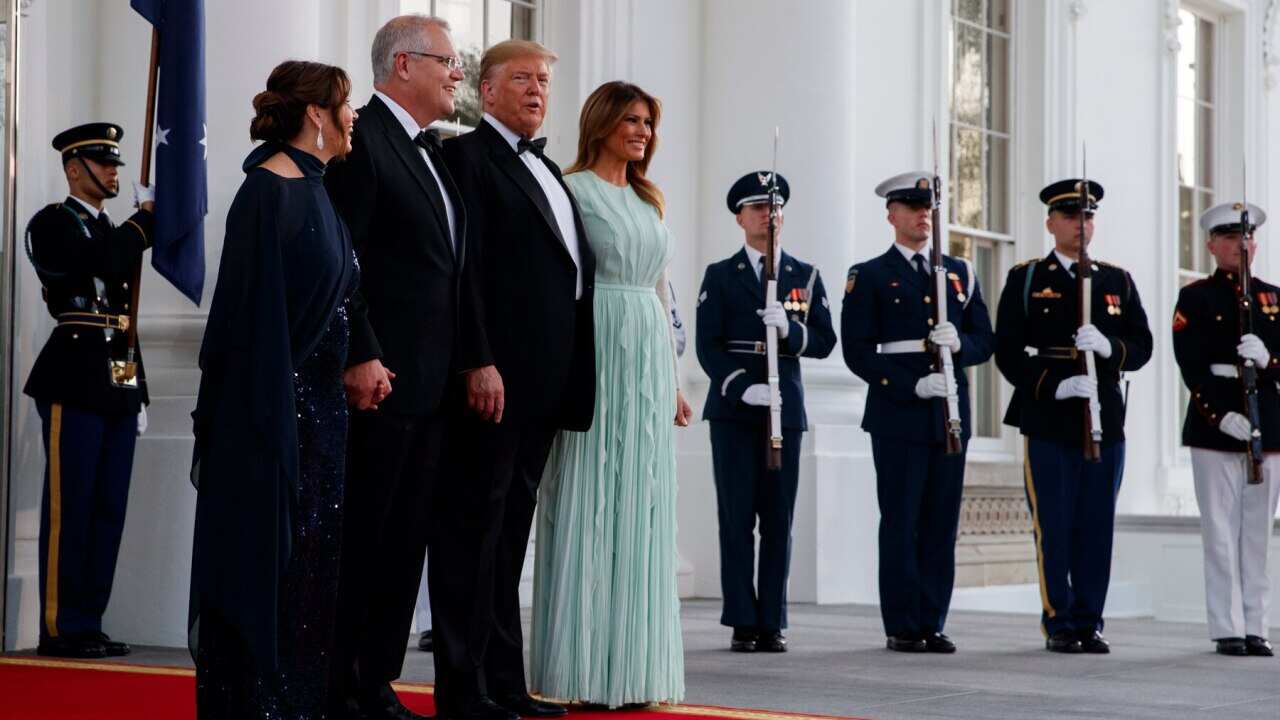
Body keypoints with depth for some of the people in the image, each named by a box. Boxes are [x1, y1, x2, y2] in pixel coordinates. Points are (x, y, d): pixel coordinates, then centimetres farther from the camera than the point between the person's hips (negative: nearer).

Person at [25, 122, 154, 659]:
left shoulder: (114, 231, 22)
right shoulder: (53, 223, -2)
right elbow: (99, 264, -21)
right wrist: (144, 221, -8)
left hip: (119, 383, 8)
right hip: (76, 380, -8)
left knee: (108, 509, 6)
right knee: (70, 508, -7)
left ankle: (88, 624, 11)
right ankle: (59, 629, -4)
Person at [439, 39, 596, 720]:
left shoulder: (546, 169, 22)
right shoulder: (466, 155, -4)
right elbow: (464, 266, -13)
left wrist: (565, 378, 14)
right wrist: (478, 363, -21)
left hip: (542, 381, 8)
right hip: (493, 376, -8)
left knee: (510, 531, 11)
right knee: (475, 528, -4)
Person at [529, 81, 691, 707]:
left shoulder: (649, 201, 19)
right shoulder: (572, 189, -2)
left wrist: (672, 377, 16)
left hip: (649, 357, 7)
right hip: (597, 353, -7)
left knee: (641, 511, 5)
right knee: (591, 509, -6)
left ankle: (632, 667, 9)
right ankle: (586, 671, -1)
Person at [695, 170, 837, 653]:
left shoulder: (805, 277, 12)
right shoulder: (720, 276, 7)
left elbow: (824, 341, 4)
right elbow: (707, 345, -2)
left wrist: (789, 328, -16)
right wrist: (744, 387, -16)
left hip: (785, 409, 2)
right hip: (733, 410, -1)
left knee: (778, 518, 1)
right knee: (736, 516, -2)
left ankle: (772, 623, 6)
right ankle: (743, 623, 1)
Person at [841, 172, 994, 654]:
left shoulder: (960, 273, 16)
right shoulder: (869, 277, 3)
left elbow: (984, 341, 14)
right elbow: (858, 352, -5)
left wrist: (959, 343, -9)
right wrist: (912, 385, -15)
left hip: (951, 416, 4)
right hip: (898, 416, -4)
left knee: (941, 524, 4)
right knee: (900, 523, -4)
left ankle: (933, 625, 10)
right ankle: (902, 628, 2)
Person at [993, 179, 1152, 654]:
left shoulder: (1118, 282, 14)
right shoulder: (1025, 280, 4)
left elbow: (1141, 347, 8)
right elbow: (1008, 352, -2)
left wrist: (1108, 346, -14)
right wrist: (1054, 386, -15)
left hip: (1106, 421, 3)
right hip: (1048, 422, -3)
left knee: (1097, 529, 4)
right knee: (1053, 529, -2)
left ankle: (1089, 624, 11)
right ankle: (1060, 626, 6)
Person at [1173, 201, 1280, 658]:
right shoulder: (1195, 298, 2)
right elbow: (1191, 367, -7)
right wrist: (1222, 416, -18)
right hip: (1214, 426, -4)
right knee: (1221, 531, -3)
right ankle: (1227, 629, 0)